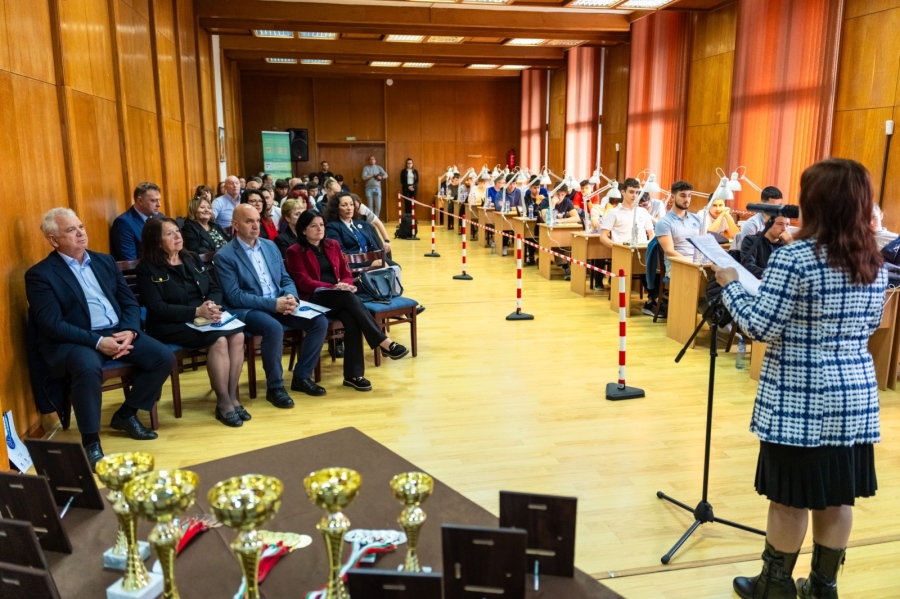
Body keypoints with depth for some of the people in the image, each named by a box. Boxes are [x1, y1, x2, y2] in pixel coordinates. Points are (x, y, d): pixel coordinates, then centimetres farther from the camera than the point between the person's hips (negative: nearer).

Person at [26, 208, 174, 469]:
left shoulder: (104, 261, 13)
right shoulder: (40, 274, -4)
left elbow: (130, 302, 11)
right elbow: (52, 325, -13)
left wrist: (129, 331, -10)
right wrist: (97, 341, -23)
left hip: (117, 332, 6)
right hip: (73, 340, -6)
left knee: (164, 357, -13)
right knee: (89, 368, -38)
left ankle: (126, 414, 9)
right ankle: (91, 442, -18)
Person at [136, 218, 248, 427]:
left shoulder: (192, 259, 14)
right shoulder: (147, 268, -4)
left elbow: (215, 288, 11)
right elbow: (157, 308, -14)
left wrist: (212, 305, -14)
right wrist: (196, 311, -23)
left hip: (204, 318, 6)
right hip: (170, 326, -5)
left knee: (237, 335, -24)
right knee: (219, 340, -31)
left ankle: (233, 397, -16)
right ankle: (223, 402, -19)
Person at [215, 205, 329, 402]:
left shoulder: (270, 245, 12)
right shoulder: (225, 256, -7)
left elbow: (286, 279, 15)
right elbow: (234, 296, -15)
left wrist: (290, 297, -10)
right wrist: (273, 303, -23)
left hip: (279, 304, 6)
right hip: (247, 310, -6)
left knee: (319, 321, -13)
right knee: (274, 328, -37)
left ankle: (302, 376, 2)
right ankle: (274, 386, -16)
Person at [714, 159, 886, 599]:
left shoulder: (794, 258, -17)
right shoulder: (874, 262, 5)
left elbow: (761, 328, -17)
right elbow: (870, 326, 15)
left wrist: (730, 286, -4)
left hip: (799, 400, -6)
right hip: (856, 396, 7)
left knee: (790, 496, 7)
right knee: (837, 495, 16)